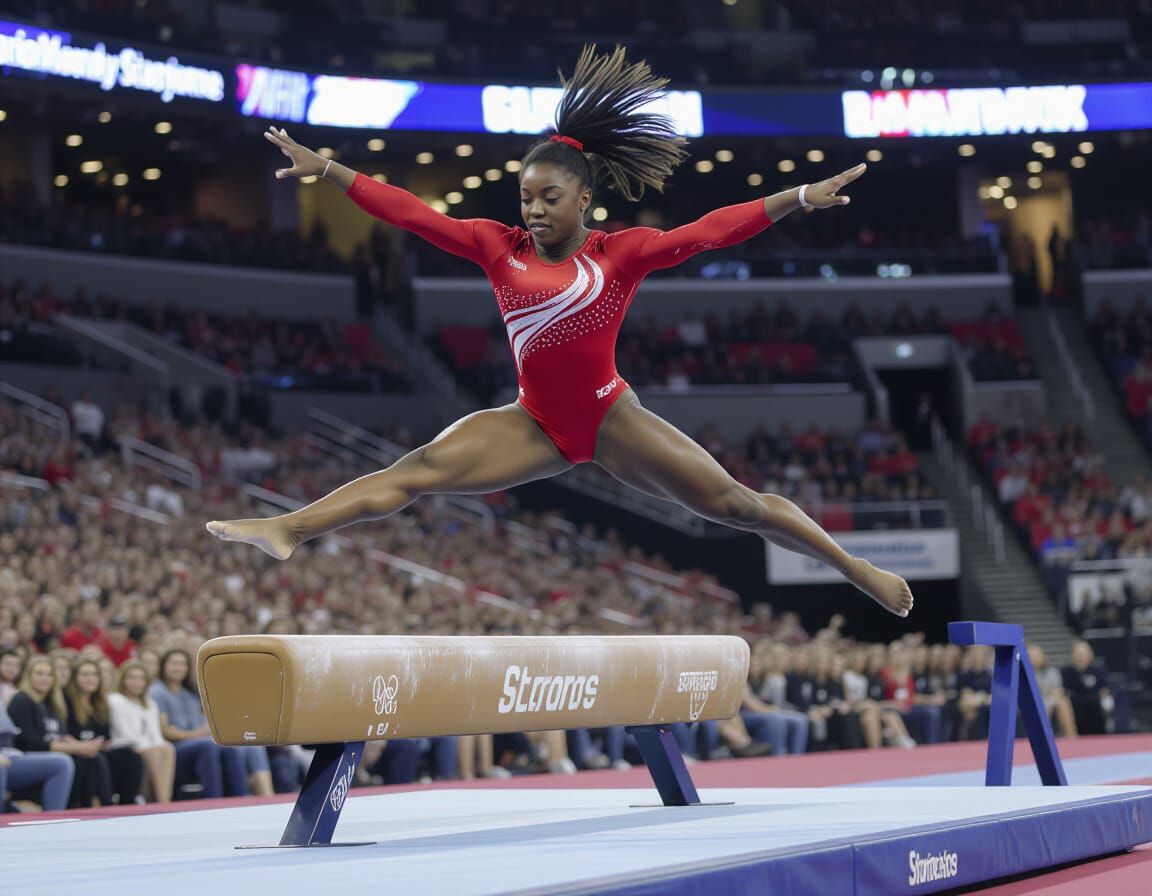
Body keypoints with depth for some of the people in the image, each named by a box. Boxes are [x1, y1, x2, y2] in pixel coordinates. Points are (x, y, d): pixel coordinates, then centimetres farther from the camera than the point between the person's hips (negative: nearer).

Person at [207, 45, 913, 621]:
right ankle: (289, 530, -21)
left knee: (734, 503, -3)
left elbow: (708, 231, -15)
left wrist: (799, 197, -25)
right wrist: (326, 170, -4)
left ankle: (857, 569, 10)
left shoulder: (621, 252, -7)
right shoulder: (499, 247, 1)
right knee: (418, 469, -13)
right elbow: (411, 213, -1)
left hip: (611, 419, -2)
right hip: (537, 424, 2)